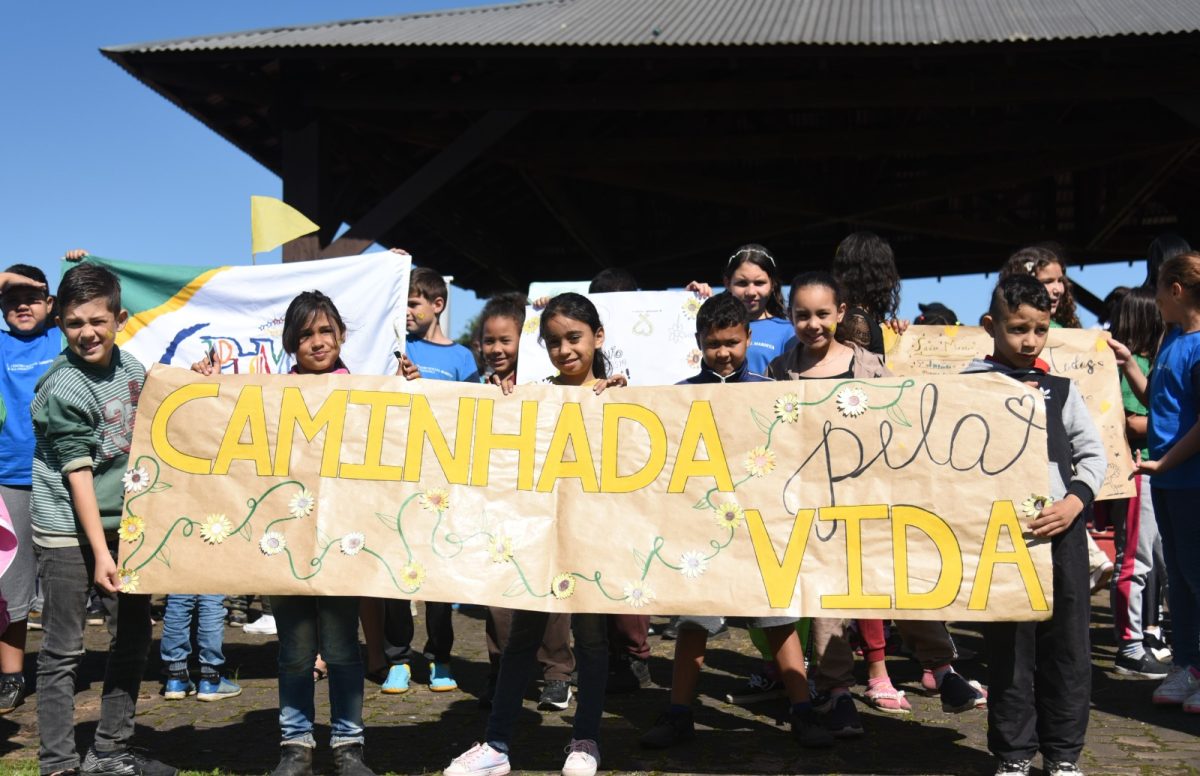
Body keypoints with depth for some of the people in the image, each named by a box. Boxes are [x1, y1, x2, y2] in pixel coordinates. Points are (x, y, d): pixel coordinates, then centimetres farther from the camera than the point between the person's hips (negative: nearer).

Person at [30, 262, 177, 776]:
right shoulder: (63, 390, -15)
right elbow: (78, 474, -16)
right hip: (67, 528, -7)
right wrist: (100, 552, -17)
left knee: (133, 636, 11)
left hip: (124, 522, 7)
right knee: (63, 650, 0)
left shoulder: (131, 369, 3)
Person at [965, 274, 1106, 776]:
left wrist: (1074, 502, -4)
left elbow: (1093, 453, 10)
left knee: (1068, 644, 7)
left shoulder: (1061, 389, 10)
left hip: (1063, 527, 3)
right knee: (1009, 646, 3)